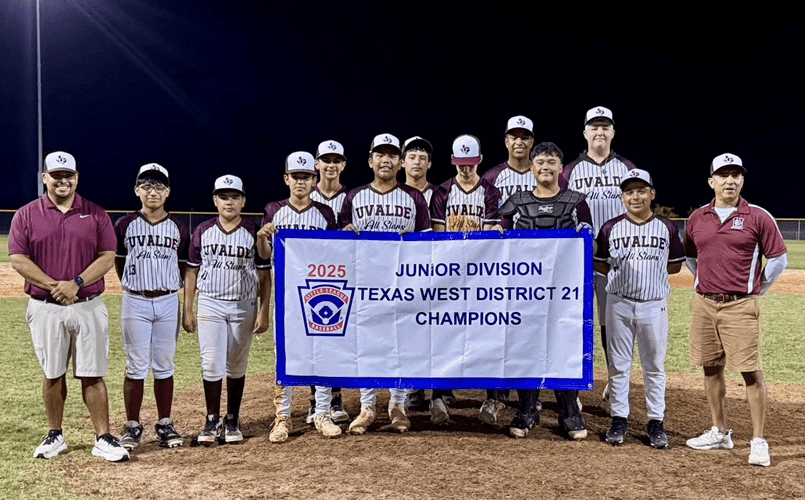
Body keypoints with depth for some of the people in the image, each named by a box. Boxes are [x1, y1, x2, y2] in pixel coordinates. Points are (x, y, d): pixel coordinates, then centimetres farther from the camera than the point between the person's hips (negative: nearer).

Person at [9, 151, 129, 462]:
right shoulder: (26, 215, 4)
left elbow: (108, 257, -2)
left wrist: (76, 283, -15)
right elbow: (18, 260, -2)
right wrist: (54, 286, -15)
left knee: (92, 375, 0)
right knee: (53, 375, 10)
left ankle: (103, 439, 5)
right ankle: (55, 436, 24)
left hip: (88, 306, 0)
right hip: (45, 308, 1)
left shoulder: (96, 214, 4)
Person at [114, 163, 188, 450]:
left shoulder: (178, 228, 4)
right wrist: (133, 288, 7)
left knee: (164, 366, 8)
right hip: (135, 303, -1)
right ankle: (132, 426, 12)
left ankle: (164, 424, 17)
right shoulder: (125, 226, 0)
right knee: (136, 367, 1)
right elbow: (118, 262, 10)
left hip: (168, 302, 1)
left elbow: (184, 266, 10)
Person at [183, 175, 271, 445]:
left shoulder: (254, 232, 0)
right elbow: (192, 271, 7)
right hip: (210, 304, 0)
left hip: (244, 306, 0)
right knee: (211, 365, -3)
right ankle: (212, 420, 11)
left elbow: (264, 274, 1)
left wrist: (264, 311, -4)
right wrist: (187, 310, 2)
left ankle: (232, 421, 20)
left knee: (236, 367, 8)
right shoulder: (203, 231, 3)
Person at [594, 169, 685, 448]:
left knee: (655, 365, 6)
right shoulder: (610, 228, 4)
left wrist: (650, 271, -3)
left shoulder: (667, 228, 4)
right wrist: (620, 271, -5)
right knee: (618, 364, 6)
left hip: (654, 304, 0)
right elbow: (599, 264, 9)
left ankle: (656, 422, 15)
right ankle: (619, 418, 15)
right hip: (619, 303, 0)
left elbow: (675, 265, 8)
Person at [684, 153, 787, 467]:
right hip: (704, 303, 5)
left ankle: (758, 442, 2)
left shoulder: (757, 217, -4)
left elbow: (779, 259, 2)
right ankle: (719, 432, 24)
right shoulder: (698, 218, 8)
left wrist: (757, 289, 4)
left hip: (740, 306, -4)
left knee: (750, 371, -6)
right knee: (711, 368, 11)